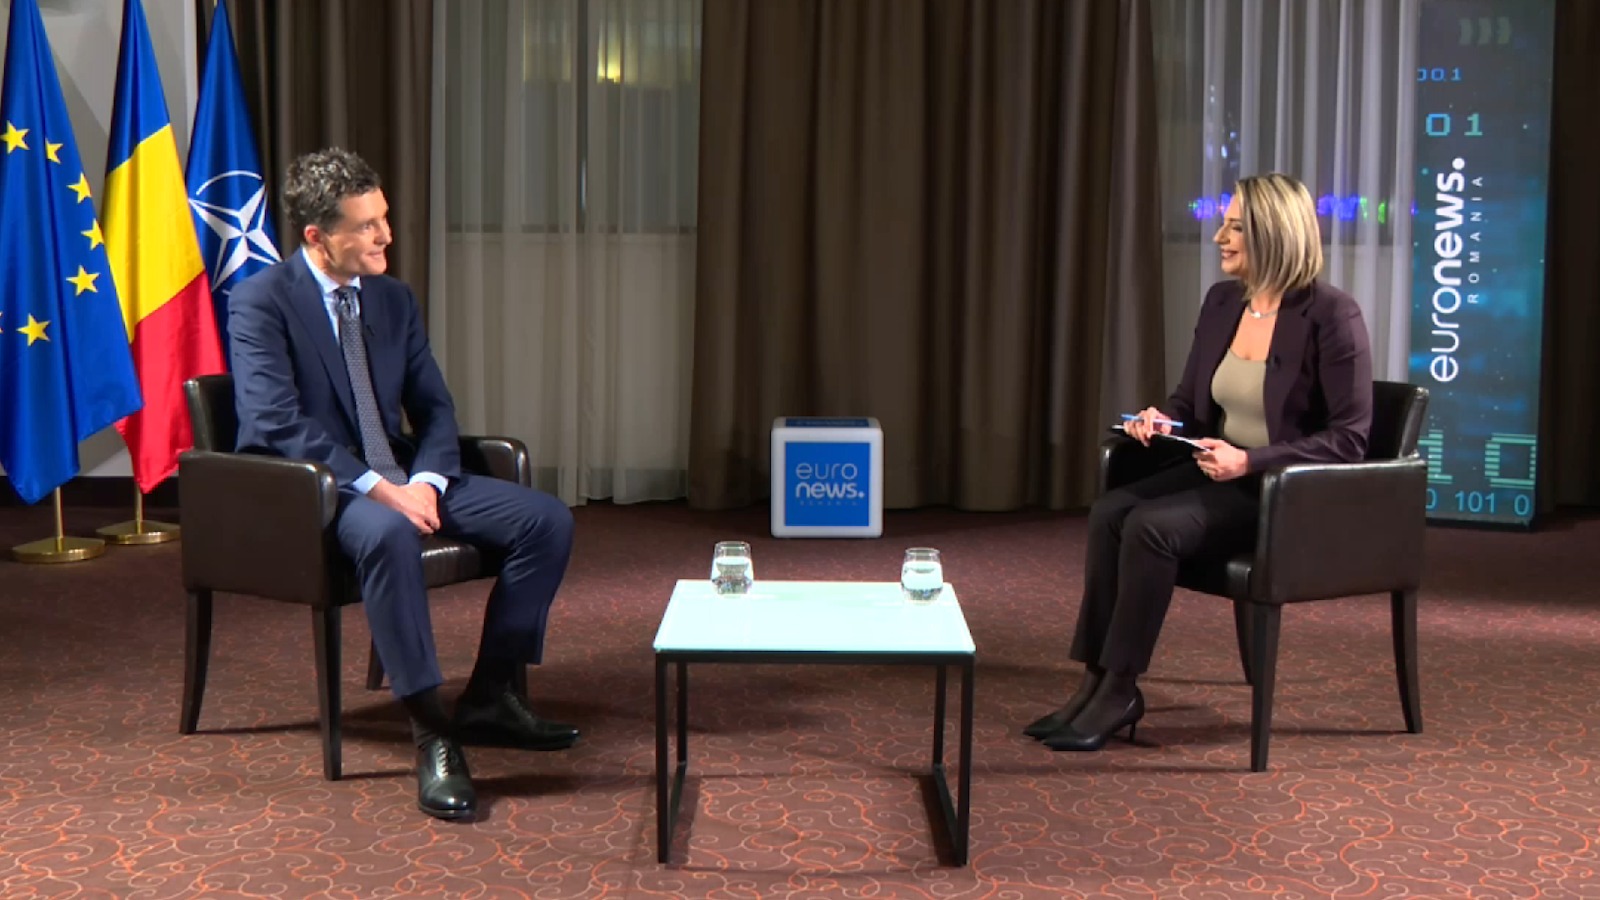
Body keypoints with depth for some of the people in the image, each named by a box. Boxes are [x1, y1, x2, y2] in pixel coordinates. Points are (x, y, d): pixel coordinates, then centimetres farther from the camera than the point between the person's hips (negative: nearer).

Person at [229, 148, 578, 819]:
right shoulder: (259, 303, -8)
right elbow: (278, 424, -19)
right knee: (388, 534, -41)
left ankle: (489, 697, -3)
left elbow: (433, 408, 12)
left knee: (548, 520, -11)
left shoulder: (394, 298, 12)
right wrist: (376, 487, -26)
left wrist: (425, 480, -9)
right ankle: (431, 733, -32)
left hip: (401, 476, 7)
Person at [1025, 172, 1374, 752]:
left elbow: (1349, 438, -15)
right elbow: (1190, 399, 18)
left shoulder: (1331, 315, -14)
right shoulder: (1221, 302, 7)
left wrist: (1250, 460, -24)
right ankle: (1097, 681, -16)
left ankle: (1120, 691, -15)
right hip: (1220, 476, 7)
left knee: (1152, 526, -28)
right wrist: (1160, 419, -6)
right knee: (1110, 511, -19)